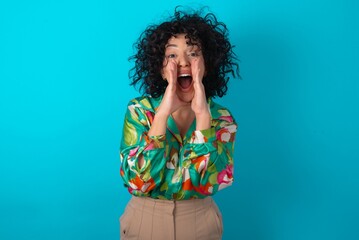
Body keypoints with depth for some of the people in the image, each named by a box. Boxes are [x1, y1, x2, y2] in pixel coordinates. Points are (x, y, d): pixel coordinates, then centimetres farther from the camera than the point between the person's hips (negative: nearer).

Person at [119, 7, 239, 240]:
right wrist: (162, 113, -27)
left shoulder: (222, 118, -8)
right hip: (145, 220, 0)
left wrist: (203, 114, -28)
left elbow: (211, 180, -21)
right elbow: (137, 181, -21)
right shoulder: (139, 110, -11)